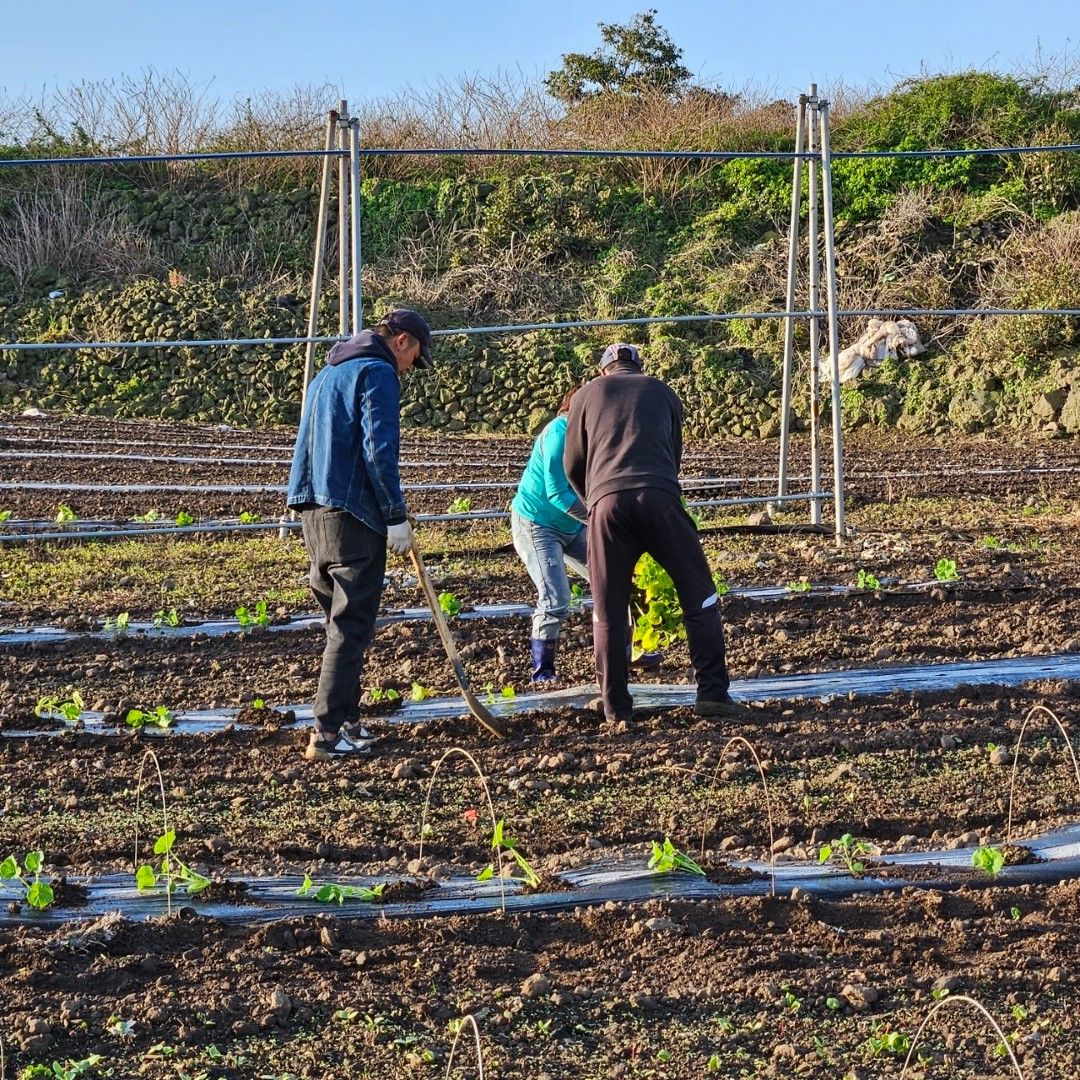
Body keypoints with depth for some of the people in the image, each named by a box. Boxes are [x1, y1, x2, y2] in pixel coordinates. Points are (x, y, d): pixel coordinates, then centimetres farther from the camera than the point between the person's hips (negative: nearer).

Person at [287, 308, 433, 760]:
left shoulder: (328, 374, 22)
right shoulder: (378, 373, -8)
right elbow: (379, 450, -17)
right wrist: (396, 516, -12)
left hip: (314, 510, 9)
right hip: (352, 514, -9)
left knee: (341, 619, 17)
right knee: (351, 627, -6)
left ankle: (346, 721, 22)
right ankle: (328, 733, -9)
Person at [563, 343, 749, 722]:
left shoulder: (587, 395, 23)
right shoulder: (662, 392, 26)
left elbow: (572, 465, 23)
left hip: (607, 501, 0)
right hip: (658, 497, 0)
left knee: (608, 609, 8)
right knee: (698, 593, 6)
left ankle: (615, 705, 8)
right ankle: (712, 693, -1)